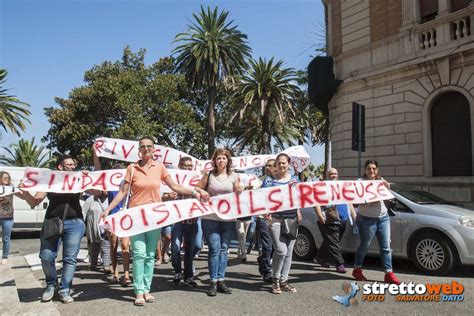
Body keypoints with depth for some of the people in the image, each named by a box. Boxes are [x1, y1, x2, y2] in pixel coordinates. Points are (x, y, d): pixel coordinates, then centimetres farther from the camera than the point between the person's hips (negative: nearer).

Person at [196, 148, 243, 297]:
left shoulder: (233, 176, 6)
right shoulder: (209, 175, 3)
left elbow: (237, 195, 11)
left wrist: (240, 192, -9)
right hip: (211, 217, -2)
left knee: (223, 249, 6)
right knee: (214, 249, -5)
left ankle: (220, 280, 15)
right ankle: (213, 282, 4)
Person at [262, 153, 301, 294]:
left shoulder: (294, 179, 13)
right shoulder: (269, 180, 1)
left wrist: (299, 213, 5)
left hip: (291, 219, 5)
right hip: (275, 219, -4)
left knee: (289, 251, 7)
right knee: (281, 250, -13)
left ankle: (283, 281, 20)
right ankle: (276, 281, 6)